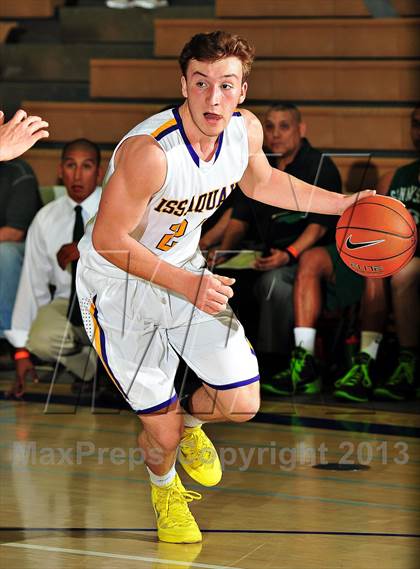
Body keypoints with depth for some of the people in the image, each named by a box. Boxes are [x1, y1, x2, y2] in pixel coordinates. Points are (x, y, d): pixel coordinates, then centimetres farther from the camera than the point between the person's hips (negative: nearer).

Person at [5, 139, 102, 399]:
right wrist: (22, 350, -2)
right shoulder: (46, 219, 2)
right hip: (68, 305, 2)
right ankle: (99, 366, -2)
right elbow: (32, 283, 1)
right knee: (42, 340, -31)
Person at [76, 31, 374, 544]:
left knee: (242, 404, 0)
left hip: (185, 268, 6)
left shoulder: (245, 129, -12)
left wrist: (342, 204, 8)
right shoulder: (149, 151, -35)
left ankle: (188, 420, 37)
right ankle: (163, 486, 36)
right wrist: (187, 285, -30)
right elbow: (108, 241, -27)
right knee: (163, 432, -2)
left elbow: (260, 181, 12)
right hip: (116, 285, -6)